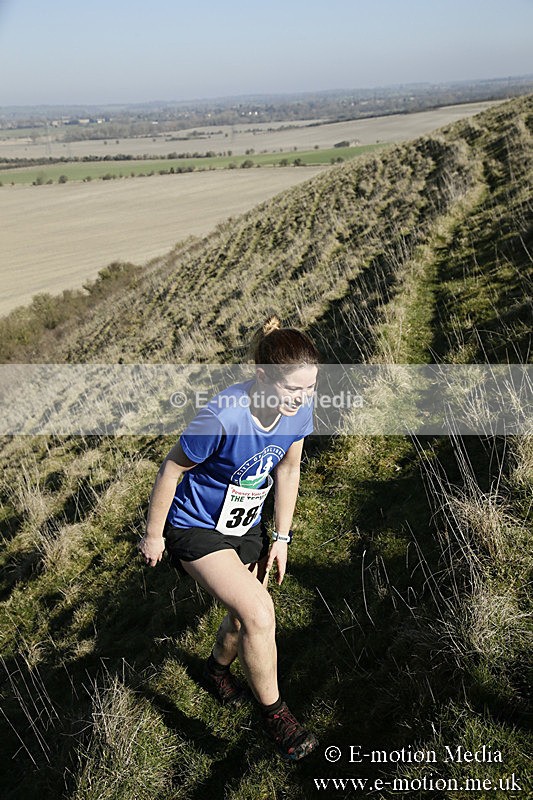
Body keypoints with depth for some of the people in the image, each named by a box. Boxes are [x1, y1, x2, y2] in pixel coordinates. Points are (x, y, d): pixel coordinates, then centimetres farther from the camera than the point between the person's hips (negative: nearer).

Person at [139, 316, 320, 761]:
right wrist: (153, 535, -7)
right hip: (196, 528, -6)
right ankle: (275, 716, 6)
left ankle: (218, 669, 51)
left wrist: (281, 536, 5)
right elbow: (172, 469, -19)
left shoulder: (299, 410, -17)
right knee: (259, 613, -19)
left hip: (246, 525, 6)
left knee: (247, 617, 16)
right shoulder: (222, 419, -35)